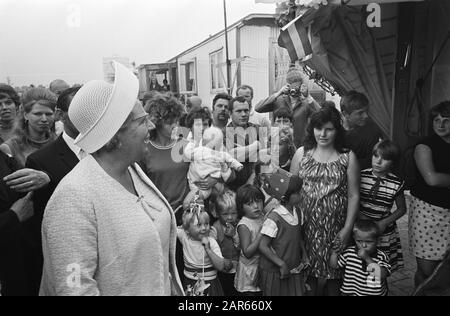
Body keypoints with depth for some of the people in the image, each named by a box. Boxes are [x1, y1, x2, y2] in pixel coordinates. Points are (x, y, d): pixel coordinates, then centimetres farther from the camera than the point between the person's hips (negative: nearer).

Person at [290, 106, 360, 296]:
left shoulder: (348, 157, 0)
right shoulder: (302, 153, 4)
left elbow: (353, 195, -1)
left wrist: (348, 228, -7)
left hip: (335, 225, -1)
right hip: (306, 223, 1)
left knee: (332, 273, 7)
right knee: (309, 272, 8)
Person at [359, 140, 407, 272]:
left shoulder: (396, 183, -7)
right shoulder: (361, 176, -6)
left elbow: (402, 209, 6)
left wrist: (384, 223, -7)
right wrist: (361, 217, -12)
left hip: (384, 232, 0)